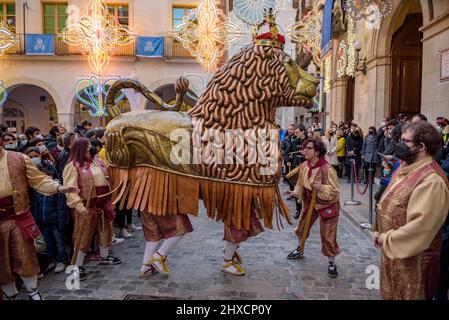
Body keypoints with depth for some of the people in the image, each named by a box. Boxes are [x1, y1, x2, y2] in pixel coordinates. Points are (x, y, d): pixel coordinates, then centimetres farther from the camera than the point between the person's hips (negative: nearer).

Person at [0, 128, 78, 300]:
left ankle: (32, 291, 30)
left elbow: (39, 180, -4)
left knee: (25, 257, 9)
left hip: (19, 217, -1)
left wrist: (58, 187, -19)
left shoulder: (19, 159, -3)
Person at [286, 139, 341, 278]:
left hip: (327, 204, -6)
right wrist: (295, 192, -10)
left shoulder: (327, 169, -28)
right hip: (309, 202, 7)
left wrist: (321, 188, -40)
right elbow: (301, 184, 7)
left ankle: (332, 263, 21)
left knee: (328, 236, -1)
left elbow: (335, 192, -25)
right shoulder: (304, 166, -8)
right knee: (302, 227, 21)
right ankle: (299, 250, 48)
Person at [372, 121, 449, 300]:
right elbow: (388, 204, 13)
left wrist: (387, 239, -19)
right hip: (391, 250, 9)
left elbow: (420, 226, -30)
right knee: (389, 293, 23)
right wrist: (378, 231, 4)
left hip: (412, 257, -8)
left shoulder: (431, 180, -26)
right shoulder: (405, 167, 6)